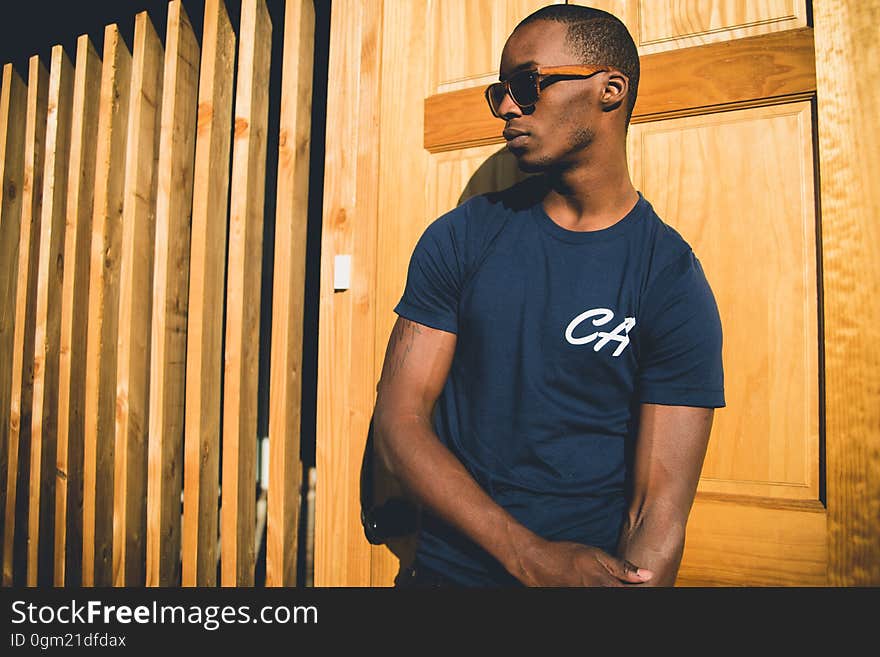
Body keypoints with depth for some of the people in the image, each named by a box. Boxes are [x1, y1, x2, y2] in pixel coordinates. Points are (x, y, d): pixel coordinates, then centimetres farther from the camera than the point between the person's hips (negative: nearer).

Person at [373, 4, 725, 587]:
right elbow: (398, 420, -6)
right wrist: (531, 557, -14)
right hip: (446, 566, 2)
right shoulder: (460, 238, -1)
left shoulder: (674, 282, -6)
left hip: (598, 565, -1)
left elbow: (660, 505, -8)